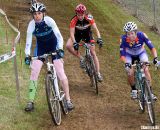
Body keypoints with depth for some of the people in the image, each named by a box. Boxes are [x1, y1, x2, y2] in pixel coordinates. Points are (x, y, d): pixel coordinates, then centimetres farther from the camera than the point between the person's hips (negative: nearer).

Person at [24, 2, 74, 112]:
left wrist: (60, 49, -37)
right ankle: (31, 102, -2)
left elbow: (59, 36, -23)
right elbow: (28, 42, -16)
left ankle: (68, 100, -2)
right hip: (41, 48, 2)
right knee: (34, 72, -10)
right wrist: (27, 55, -29)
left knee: (61, 73, -12)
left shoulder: (49, 20, -23)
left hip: (53, 46, -2)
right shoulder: (32, 25, -19)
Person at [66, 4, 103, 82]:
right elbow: (72, 33, -32)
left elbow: (96, 29, -27)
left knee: (93, 53, -5)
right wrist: (74, 43, -48)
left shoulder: (89, 18, -30)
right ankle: (81, 59, -10)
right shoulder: (74, 20, -31)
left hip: (87, 34, 0)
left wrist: (99, 38, -43)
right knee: (68, 46, -28)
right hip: (77, 34, 0)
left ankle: (98, 73, 1)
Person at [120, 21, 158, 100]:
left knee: (146, 70, -20)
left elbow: (151, 47, -30)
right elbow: (122, 54, -29)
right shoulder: (123, 39, -32)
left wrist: (155, 58, -44)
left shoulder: (141, 35, -32)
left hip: (141, 53, 0)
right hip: (129, 55, 0)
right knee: (130, 73, -17)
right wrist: (126, 63, -47)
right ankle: (133, 90, 11)